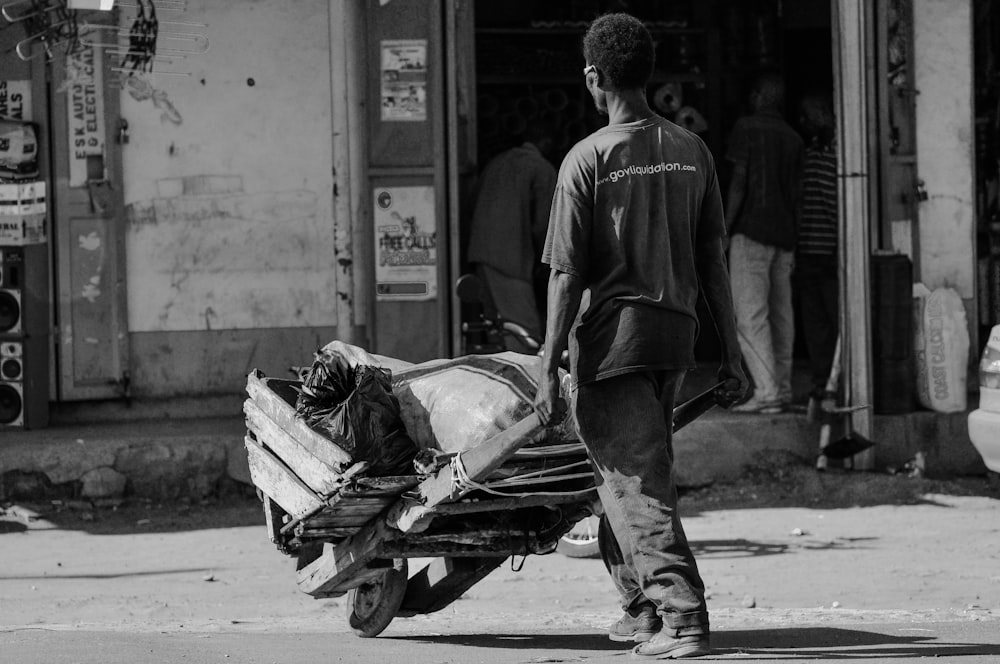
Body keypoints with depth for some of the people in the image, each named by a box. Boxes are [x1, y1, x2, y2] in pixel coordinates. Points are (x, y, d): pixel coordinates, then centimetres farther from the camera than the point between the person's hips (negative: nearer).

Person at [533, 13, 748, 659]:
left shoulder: (588, 160, -9)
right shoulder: (691, 152, 5)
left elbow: (567, 275, -10)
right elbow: (714, 261, 8)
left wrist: (549, 371, -7)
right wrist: (733, 353, 12)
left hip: (613, 338, -5)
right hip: (676, 337, 5)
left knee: (638, 483, -3)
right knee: (642, 472, 20)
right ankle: (644, 606, 28)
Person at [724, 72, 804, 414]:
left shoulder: (746, 127, -4)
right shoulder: (793, 138, 13)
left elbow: (739, 181, -9)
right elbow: (796, 193, 13)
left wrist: (725, 231, -5)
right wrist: (793, 247, 17)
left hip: (752, 231, -6)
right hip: (784, 233, 6)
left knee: (750, 314, -8)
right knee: (780, 314, 11)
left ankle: (766, 391, -16)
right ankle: (782, 389, 13)